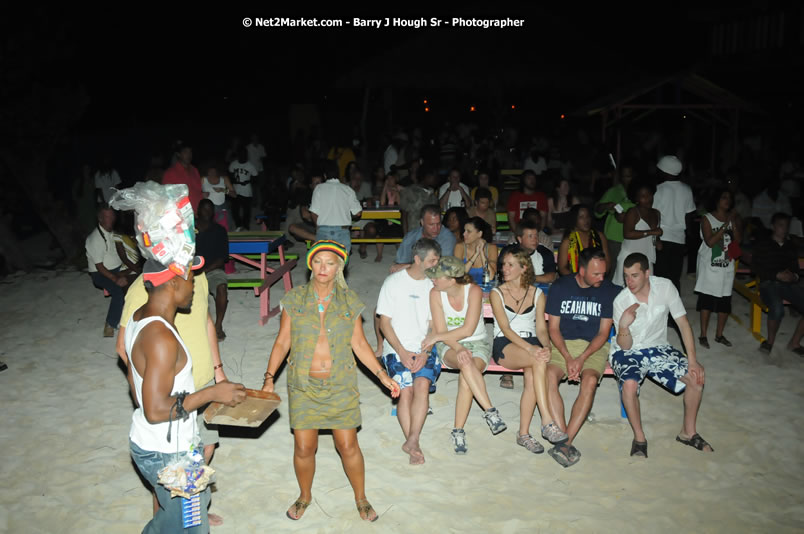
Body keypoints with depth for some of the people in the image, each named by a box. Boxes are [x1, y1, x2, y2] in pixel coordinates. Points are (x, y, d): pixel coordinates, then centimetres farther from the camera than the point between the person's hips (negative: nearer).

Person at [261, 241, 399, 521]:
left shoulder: (349, 301, 0)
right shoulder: (294, 299, -2)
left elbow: (359, 343, 4)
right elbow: (282, 342, 2)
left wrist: (382, 374, -1)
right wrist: (269, 378, -3)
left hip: (341, 386, 0)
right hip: (303, 386, 0)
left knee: (348, 446, 5)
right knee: (304, 448, 6)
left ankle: (361, 498, 28)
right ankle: (305, 495, 34)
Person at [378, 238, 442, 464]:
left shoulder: (433, 286, 11)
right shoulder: (394, 282, 3)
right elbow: (384, 321, 0)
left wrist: (425, 353, -7)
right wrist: (402, 352, -10)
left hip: (425, 349, 2)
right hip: (396, 348, -2)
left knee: (422, 385, -27)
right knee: (405, 390, -24)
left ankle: (411, 441, -27)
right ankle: (414, 444, -18)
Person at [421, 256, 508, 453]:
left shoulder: (474, 291, -15)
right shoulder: (435, 294, -9)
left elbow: (468, 330, -19)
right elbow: (442, 331, -10)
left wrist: (435, 337, -18)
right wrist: (459, 349, -27)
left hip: (477, 343, -1)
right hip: (449, 345, 1)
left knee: (466, 377, -32)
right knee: (466, 363, -36)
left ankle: (458, 431, -22)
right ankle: (490, 411, -31)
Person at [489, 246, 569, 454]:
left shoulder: (537, 294, 13)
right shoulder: (497, 293, 4)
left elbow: (541, 328, 8)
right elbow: (505, 328, -7)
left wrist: (546, 347, -16)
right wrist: (529, 348, -22)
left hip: (531, 343, 3)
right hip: (505, 345, -2)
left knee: (532, 375, -31)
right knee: (539, 361, -33)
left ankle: (524, 433, -22)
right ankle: (547, 421, -34)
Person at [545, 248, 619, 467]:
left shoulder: (608, 290, -1)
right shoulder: (560, 287, -1)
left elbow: (603, 332, 0)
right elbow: (553, 329, 1)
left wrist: (581, 359, -14)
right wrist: (568, 358, -14)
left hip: (594, 346, 0)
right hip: (563, 344, 1)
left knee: (590, 381, -31)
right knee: (549, 375, -30)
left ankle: (565, 442, -27)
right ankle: (563, 438, -30)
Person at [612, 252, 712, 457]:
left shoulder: (665, 287, -13)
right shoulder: (621, 301, -19)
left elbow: (683, 323, -6)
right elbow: (625, 346, -16)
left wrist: (692, 360, -12)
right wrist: (623, 326, -38)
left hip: (658, 348, 3)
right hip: (628, 352, -3)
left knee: (697, 377, -14)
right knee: (630, 384, -33)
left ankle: (688, 432, 8)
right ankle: (639, 438, -10)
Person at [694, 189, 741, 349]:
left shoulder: (734, 218, 8)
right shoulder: (707, 219, -4)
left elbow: (738, 241, -2)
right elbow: (710, 242, -15)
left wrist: (733, 222, -12)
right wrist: (725, 225, -17)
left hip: (727, 266, 4)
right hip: (710, 266, -4)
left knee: (725, 302, 5)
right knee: (707, 301, -2)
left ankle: (719, 334, 18)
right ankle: (703, 335, 8)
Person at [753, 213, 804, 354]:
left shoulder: (791, 246, 19)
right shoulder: (763, 245, 6)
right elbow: (757, 268, -2)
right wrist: (778, 275, -13)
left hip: (789, 284, 5)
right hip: (769, 284, -5)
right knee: (777, 309, -34)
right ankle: (770, 341, -8)